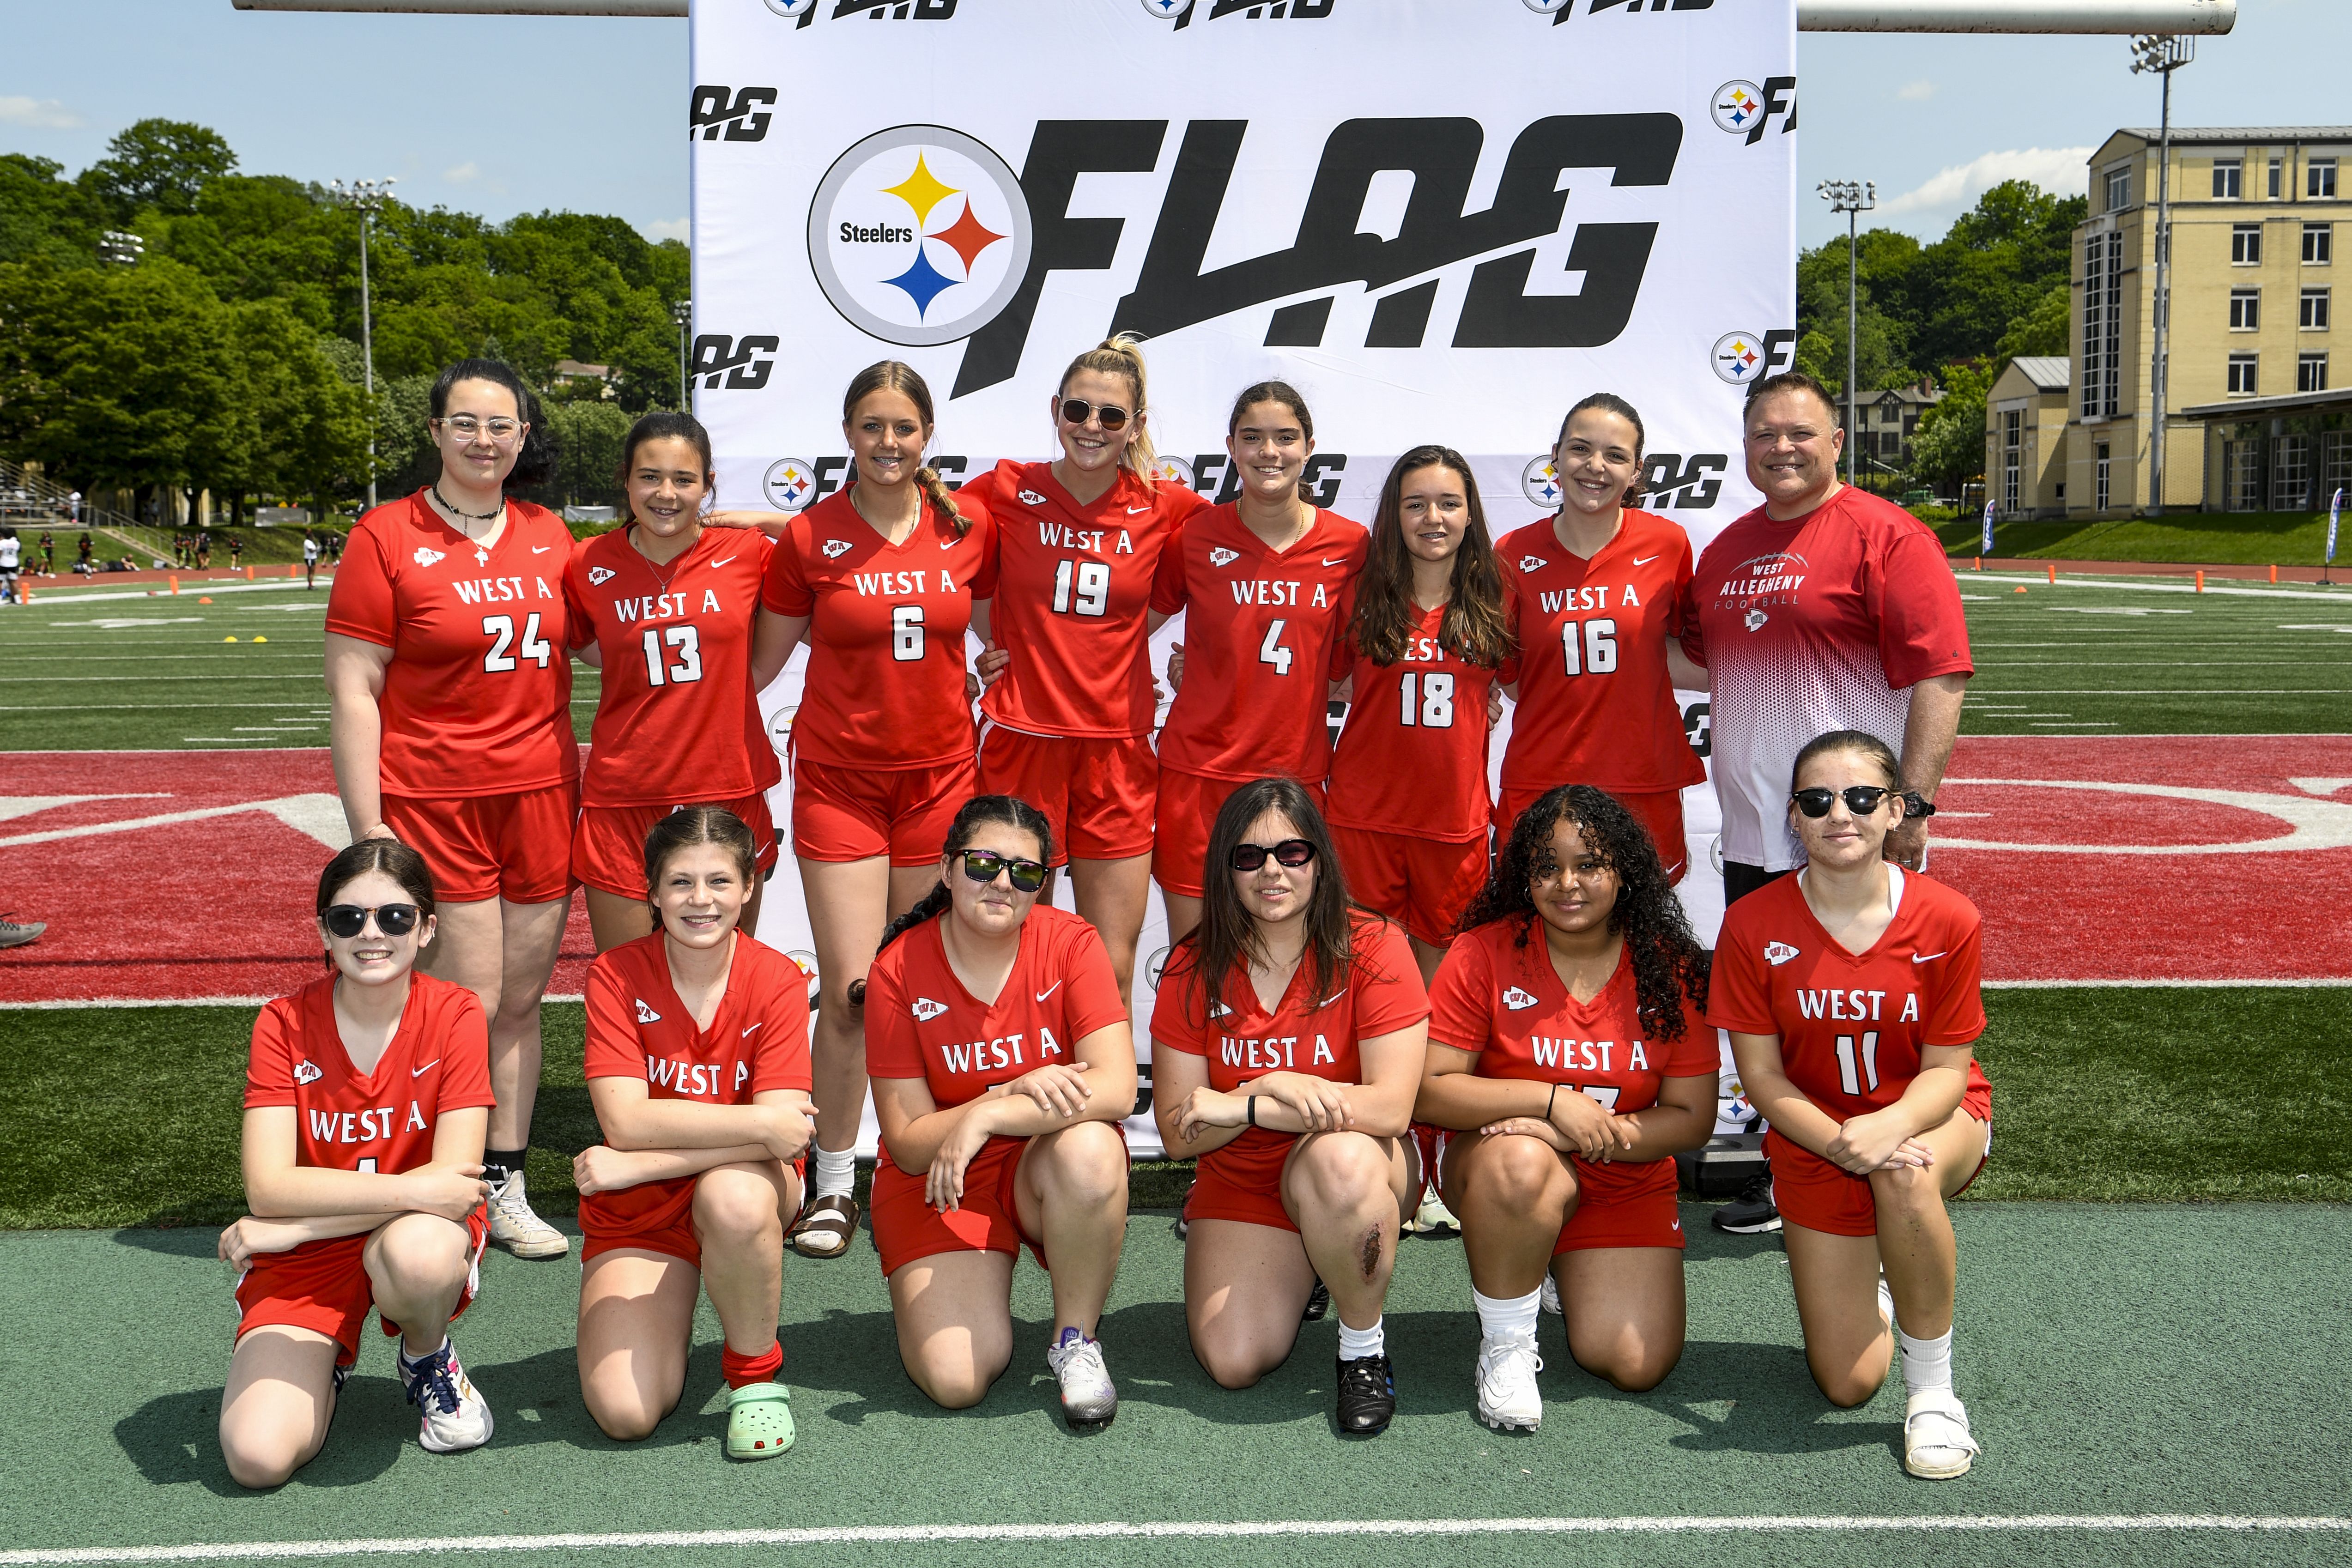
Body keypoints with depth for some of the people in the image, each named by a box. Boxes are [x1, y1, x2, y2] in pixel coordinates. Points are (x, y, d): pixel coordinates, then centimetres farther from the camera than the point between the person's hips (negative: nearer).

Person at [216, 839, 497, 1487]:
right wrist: (411, 1191, -27)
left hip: (419, 1234, -1)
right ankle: (322, 1358, 15)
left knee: (419, 1251, -38)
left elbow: (456, 1176, -19)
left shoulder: (455, 1014, -11)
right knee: (257, 1457, -20)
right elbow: (268, 1186, -17)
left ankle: (429, 1360, -2)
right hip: (302, 1261, 1)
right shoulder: (284, 1025, -8)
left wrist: (292, 1226, -18)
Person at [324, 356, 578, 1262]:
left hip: (541, 794, 4)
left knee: (522, 1000, 9)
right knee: (469, 1002, -5)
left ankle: (506, 1188, 21)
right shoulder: (388, 537, -3)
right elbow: (352, 687, -6)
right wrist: (368, 830, -11)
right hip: (432, 798, -4)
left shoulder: (548, 536, 10)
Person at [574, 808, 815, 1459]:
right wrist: (760, 1123, -27)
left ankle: (755, 1369, -10)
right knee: (624, 1414, -16)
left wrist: (636, 1164, -25)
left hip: (747, 1188, 0)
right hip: (637, 1214, 1)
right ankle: (667, 1307, 19)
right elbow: (626, 1120, -22)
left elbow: (784, 1135, -22)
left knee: (735, 1196, -38)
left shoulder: (777, 979, -13)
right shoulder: (617, 974, -11)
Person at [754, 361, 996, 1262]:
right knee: (850, 991, -7)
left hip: (940, 774, 2)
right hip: (839, 778, -2)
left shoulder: (969, 529, 3)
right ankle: (833, 1185, 9)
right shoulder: (809, 539, -2)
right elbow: (761, 662, 6)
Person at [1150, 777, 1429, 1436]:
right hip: (1239, 1184, 3)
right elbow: (1179, 1133, -8)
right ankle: (1293, 1273, 20)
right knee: (1234, 1363, -16)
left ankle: (1364, 1347, -12)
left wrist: (1239, 1107, -23)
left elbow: (1391, 1108, -23)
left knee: (1339, 1158, -38)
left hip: (1361, 1172, -2)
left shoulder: (1372, 949, -14)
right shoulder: (1194, 969, -6)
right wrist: (1271, 1091, -27)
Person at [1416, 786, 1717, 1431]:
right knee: (1519, 1161, -38)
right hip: (1494, 1160, -2)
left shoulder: (1671, 968, -6)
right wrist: (1551, 1100, -24)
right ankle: (1505, 1347, -14)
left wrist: (1572, 1135, -21)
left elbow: (1692, 1118, -6)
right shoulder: (1484, 953, -11)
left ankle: (1561, 1267, 22)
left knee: (1637, 1364, -12)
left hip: (1627, 1184, 2)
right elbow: (1428, 1091, -14)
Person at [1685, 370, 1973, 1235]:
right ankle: (1785, 1170, 28)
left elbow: (1939, 678, -15)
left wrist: (1913, 804, -21)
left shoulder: (1886, 536, -9)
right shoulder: (1727, 548, 14)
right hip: (1752, 831, 7)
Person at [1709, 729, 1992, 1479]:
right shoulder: (1754, 924, -14)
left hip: (1932, 1120, -1)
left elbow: (1948, 1067, -11)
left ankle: (1933, 1391, -19)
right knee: (1847, 1383, -5)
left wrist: (1889, 1127, -32)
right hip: (1814, 1137, 1)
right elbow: (1760, 1072, -9)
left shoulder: (1947, 920, -15)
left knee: (1905, 1175, -41)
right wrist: (1838, 1141, -26)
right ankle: (1878, 1282, 33)